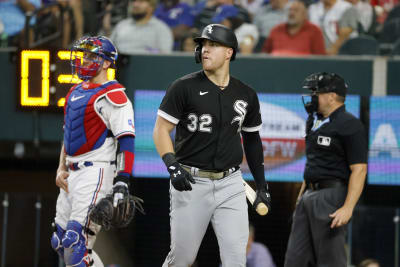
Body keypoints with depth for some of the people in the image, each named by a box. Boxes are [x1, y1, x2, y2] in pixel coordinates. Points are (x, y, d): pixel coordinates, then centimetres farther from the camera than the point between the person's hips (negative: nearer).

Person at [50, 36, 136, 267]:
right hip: (73, 174, 10)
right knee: (61, 242, 11)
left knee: (76, 241, -18)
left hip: (96, 172, -10)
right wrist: (61, 169, 15)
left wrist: (123, 180, -24)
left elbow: (126, 140, -17)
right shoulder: (76, 92, 18)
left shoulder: (112, 96, -11)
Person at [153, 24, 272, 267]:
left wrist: (262, 185, 17)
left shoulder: (247, 95, 9)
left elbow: (252, 140, 19)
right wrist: (172, 166, -21)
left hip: (230, 183, 3)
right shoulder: (184, 87, -3)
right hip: (191, 182, -3)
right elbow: (161, 130, -5)